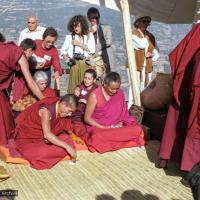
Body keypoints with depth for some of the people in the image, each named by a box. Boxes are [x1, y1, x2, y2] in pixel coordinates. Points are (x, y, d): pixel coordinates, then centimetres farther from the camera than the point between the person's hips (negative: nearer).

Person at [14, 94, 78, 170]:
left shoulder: (61, 109, -6)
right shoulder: (46, 110, -29)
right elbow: (47, 134, -38)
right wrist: (67, 146, -38)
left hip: (43, 138, 7)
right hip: (27, 138, -7)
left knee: (68, 140, -11)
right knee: (41, 153, -36)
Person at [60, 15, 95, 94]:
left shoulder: (89, 35, 7)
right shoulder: (69, 37, 9)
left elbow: (92, 50, -4)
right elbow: (63, 50, 15)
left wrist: (79, 44, -4)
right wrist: (66, 58, -5)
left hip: (86, 63, 0)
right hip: (75, 64, 1)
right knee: (74, 85, -3)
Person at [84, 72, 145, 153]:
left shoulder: (120, 93, 2)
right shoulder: (95, 95, -11)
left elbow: (123, 113, 11)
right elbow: (87, 118, -9)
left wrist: (120, 123, -11)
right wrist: (104, 127, -19)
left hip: (116, 126, 4)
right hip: (98, 127, -4)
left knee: (137, 129, -23)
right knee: (97, 137, -41)